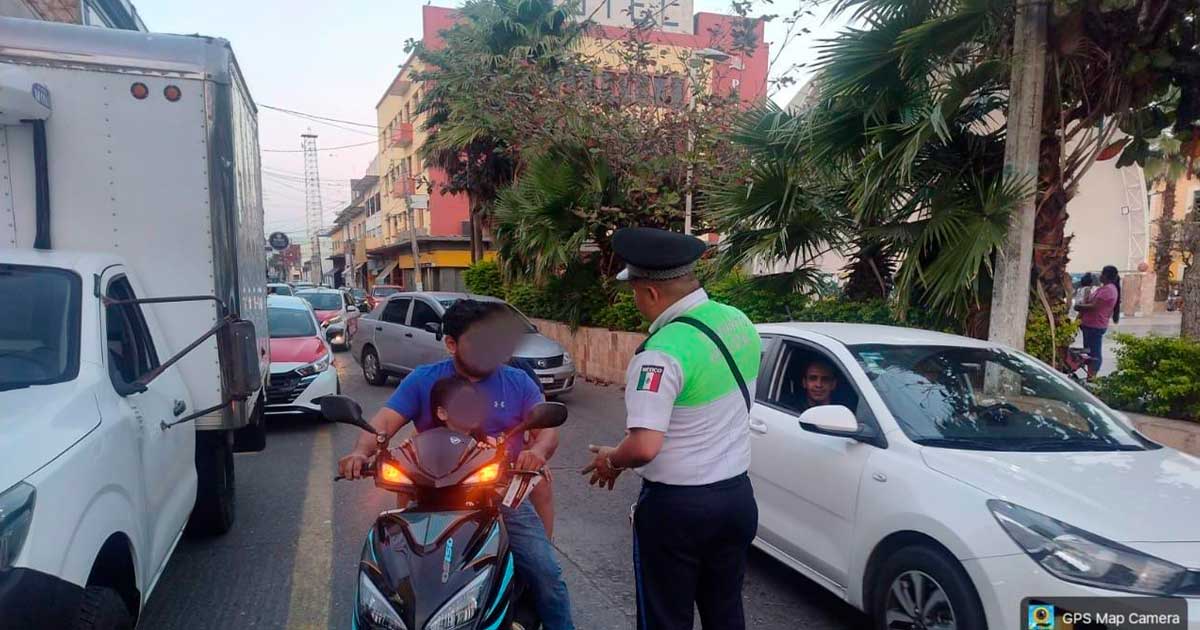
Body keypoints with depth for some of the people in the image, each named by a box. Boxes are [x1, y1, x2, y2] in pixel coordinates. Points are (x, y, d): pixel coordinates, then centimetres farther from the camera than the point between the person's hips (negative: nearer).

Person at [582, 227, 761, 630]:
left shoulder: (663, 352, -25)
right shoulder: (739, 321, 0)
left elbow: (644, 447, -30)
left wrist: (610, 460, -8)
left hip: (676, 507, -7)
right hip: (737, 496, 7)